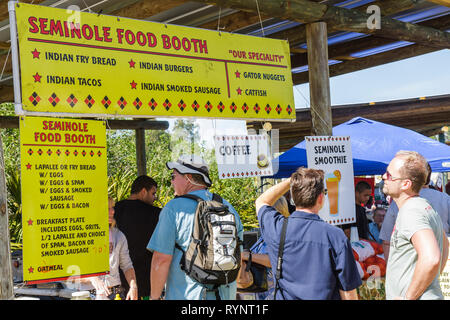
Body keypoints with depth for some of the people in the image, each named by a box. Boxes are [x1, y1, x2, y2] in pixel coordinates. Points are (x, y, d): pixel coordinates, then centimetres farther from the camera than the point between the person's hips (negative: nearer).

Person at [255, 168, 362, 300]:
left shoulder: (276, 228, -13)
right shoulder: (336, 237, -19)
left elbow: (261, 202, 9)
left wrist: (291, 180, 7)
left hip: (284, 297, 1)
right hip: (323, 297, -1)